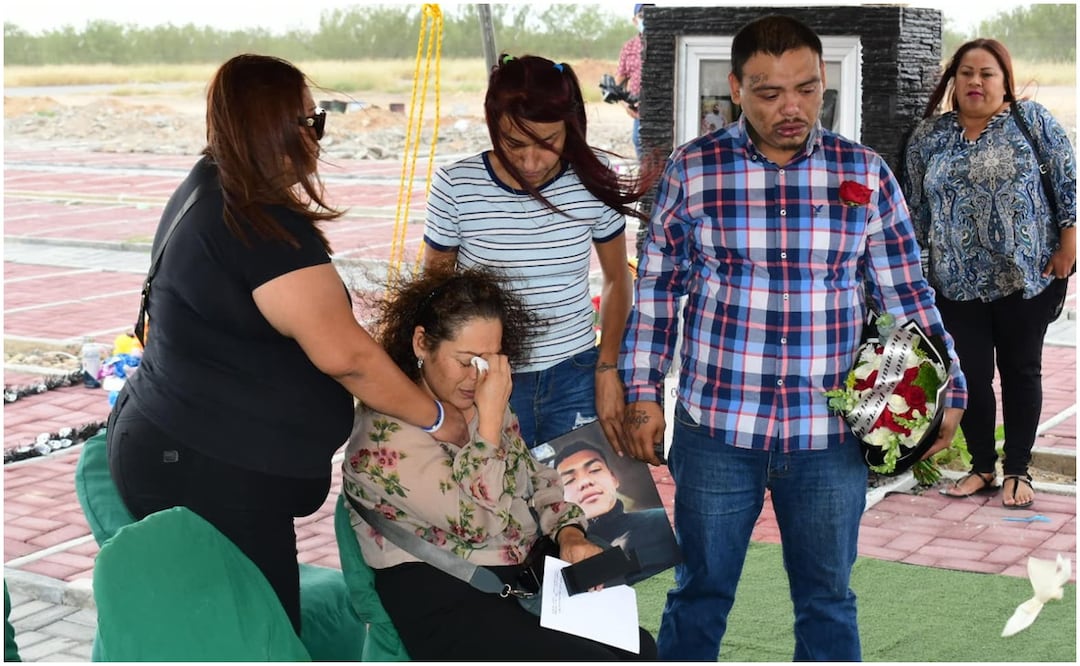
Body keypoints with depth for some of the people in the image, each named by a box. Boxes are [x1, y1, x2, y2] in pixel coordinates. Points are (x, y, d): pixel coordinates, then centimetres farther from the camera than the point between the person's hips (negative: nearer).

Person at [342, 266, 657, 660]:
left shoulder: (479, 398, 7)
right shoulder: (387, 431, -18)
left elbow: (536, 477, 18)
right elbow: (477, 523, -22)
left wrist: (569, 533, -1)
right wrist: (490, 420, -22)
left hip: (529, 575, 8)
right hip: (448, 607, -8)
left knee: (637, 648, -6)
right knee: (596, 657, -20)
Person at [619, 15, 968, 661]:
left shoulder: (866, 173, 0)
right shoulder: (692, 169, -3)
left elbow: (906, 295, 6)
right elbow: (657, 287, 3)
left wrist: (948, 391, 2)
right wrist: (643, 393, 0)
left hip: (831, 437, 1)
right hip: (716, 429, -1)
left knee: (828, 600, 15)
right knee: (701, 591, 13)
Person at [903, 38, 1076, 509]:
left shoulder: (1033, 120, -3)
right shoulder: (928, 135, 5)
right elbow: (915, 206, 10)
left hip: (1027, 276, -2)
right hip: (958, 282, 2)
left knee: (1021, 371, 7)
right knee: (971, 374, 6)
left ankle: (1017, 470, 18)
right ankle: (982, 467, 21)